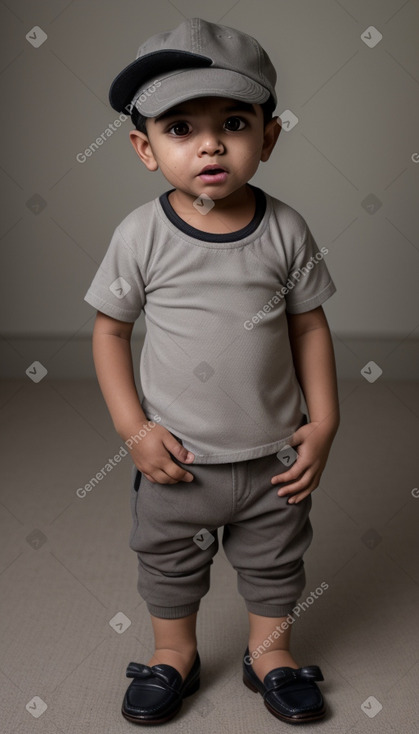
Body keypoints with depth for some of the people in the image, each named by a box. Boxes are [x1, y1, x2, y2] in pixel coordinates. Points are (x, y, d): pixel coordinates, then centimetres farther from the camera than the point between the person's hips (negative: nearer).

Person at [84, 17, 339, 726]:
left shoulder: (286, 230, -11)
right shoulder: (141, 234, -14)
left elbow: (309, 326, -1)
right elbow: (110, 328, -5)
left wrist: (323, 421, -4)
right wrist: (134, 428, -11)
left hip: (274, 454, 1)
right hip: (176, 458, 0)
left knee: (274, 562, 21)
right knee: (168, 562, 20)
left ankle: (269, 648, 47)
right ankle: (175, 652, 46)